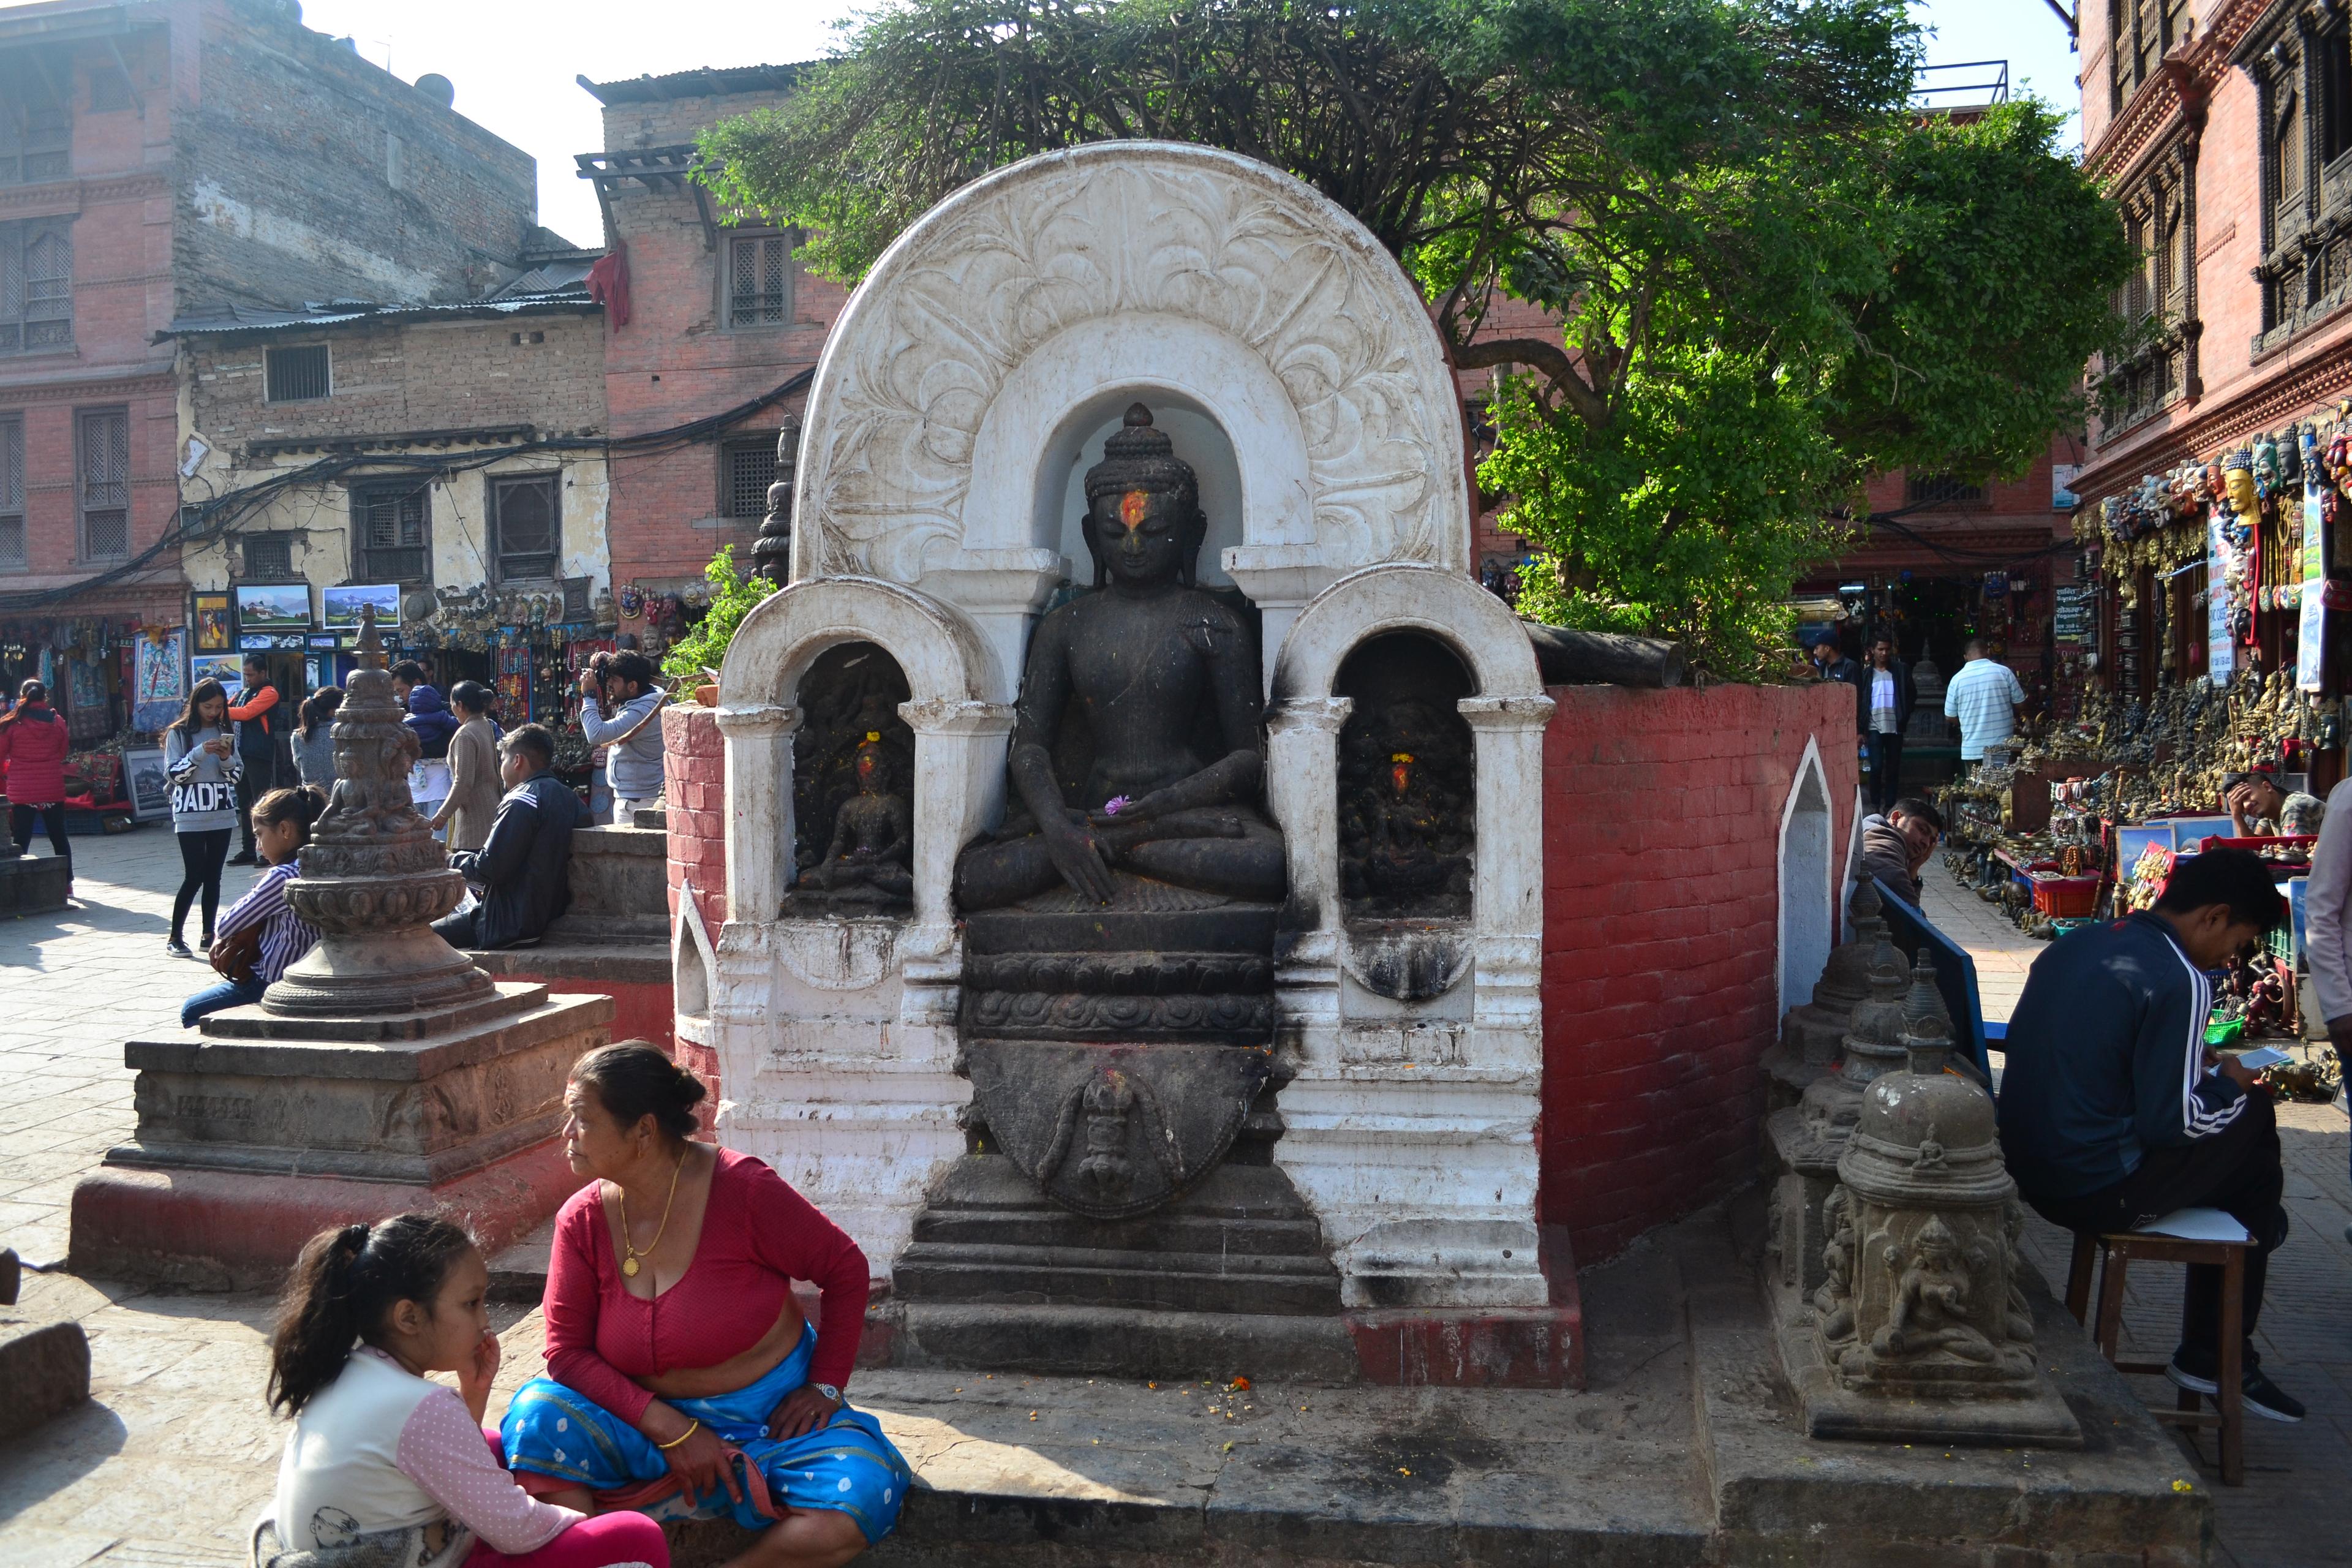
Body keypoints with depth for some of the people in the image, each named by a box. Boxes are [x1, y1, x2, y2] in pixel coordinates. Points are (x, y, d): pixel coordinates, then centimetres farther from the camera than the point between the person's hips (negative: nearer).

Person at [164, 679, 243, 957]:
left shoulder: (225, 733, 10)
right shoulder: (178, 733, -1)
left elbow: (237, 775, 10)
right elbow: (173, 773, -9)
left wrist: (227, 759, -10)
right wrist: (200, 753, -20)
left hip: (222, 815, 4)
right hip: (190, 816, -4)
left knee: (213, 877, 6)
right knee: (194, 877, -7)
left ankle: (209, 935, 12)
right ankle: (174, 938, 3)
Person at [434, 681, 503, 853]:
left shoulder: (466, 735, -15)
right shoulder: (490, 727, 9)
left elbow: (464, 782, -18)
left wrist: (444, 813, -10)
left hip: (475, 814, -9)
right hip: (492, 806, 9)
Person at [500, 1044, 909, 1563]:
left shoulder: (741, 1189, -17)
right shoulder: (581, 1220, -6)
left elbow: (845, 1269, -7)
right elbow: (567, 1349, -7)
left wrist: (825, 1386, -10)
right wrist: (670, 1430, -18)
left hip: (772, 1418, -2)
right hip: (652, 1421, 3)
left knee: (858, 1504, -30)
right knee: (536, 1417, -24)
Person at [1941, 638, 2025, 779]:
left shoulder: (1957, 679, -3)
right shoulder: (2003, 672, -4)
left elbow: (1949, 716, 5)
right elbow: (2020, 704, 3)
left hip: (1972, 751, 0)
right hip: (2003, 747, 0)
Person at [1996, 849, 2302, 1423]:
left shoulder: (2076, 945, 8)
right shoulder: (2179, 981, -17)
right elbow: (2169, 1122, -17)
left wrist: (2197, 1064, 18)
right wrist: (2230, 1084, 2)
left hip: (2031, 1169, 8)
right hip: (2095, 1190, -8)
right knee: (2259, 1173, 13)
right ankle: (2212, 1359, 25)